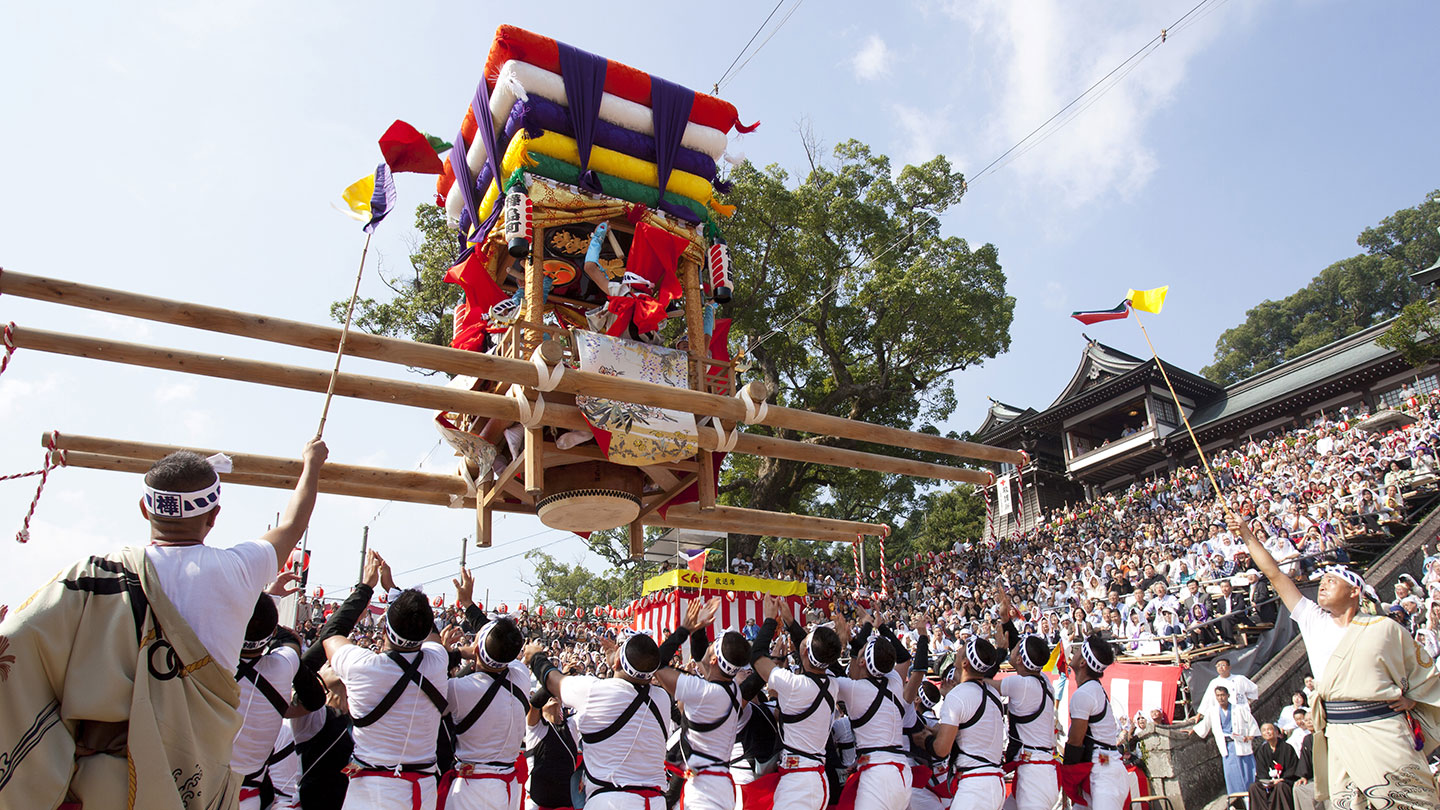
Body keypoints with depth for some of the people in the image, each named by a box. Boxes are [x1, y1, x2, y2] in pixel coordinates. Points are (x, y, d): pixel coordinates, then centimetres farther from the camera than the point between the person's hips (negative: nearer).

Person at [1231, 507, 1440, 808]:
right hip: (1337, 735, 3)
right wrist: (1247, 535, 10)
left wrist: (1411, 699, -1)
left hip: (1382, 731, -3)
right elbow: (1275, 575, 10)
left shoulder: (1385, 629, 4)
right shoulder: (1312, 620, 11)